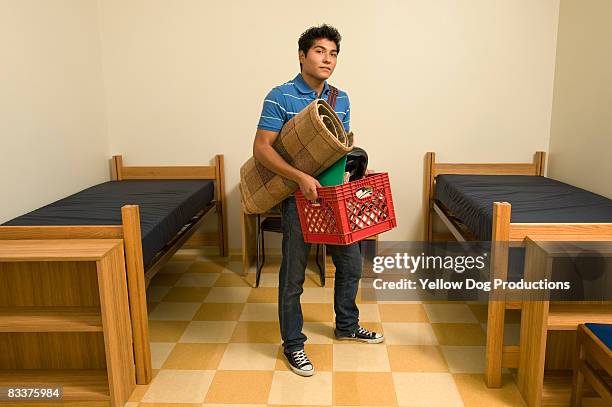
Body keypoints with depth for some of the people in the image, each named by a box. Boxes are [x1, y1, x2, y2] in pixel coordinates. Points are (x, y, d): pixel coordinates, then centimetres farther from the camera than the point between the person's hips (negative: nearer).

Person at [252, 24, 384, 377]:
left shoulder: (341, 99, 8)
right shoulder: (280, 97, -11)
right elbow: (261, 149, -15)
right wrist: (301, 177, -25)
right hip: (298, 197, -6)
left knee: (351, 263, 16)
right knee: (293, 275, 4)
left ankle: (347, 326, 38)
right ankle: (293, 345, 21)